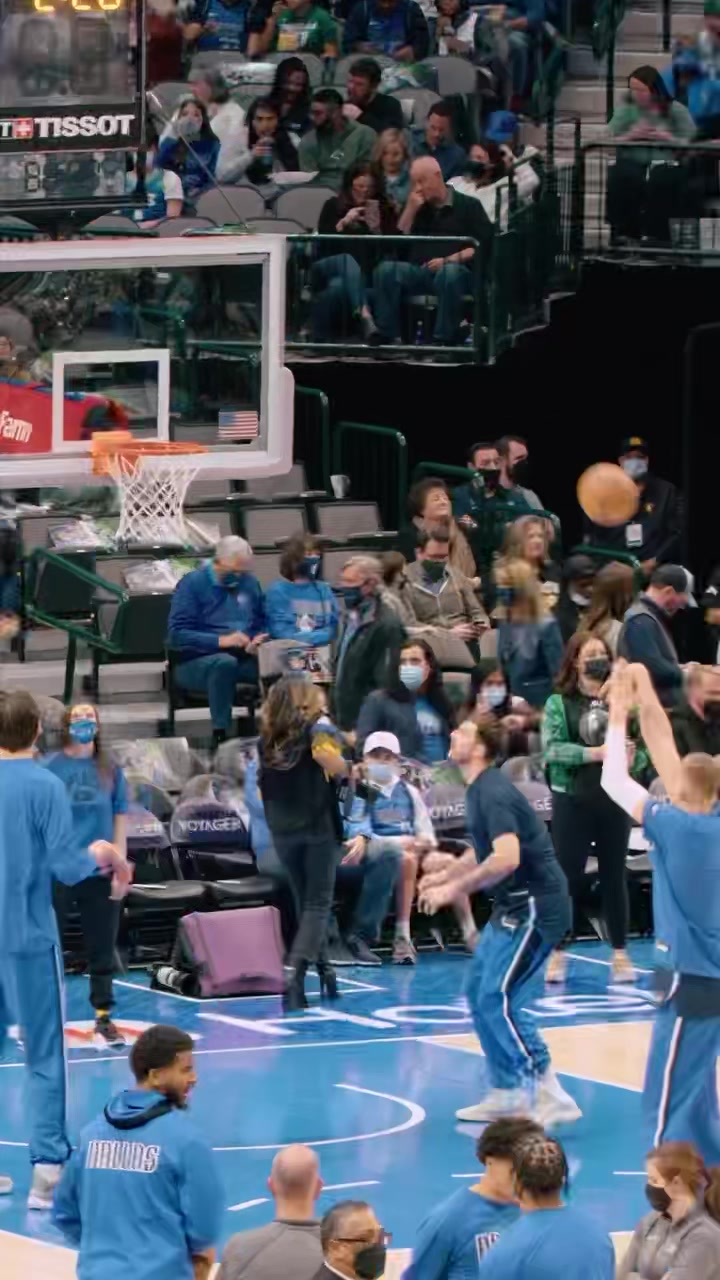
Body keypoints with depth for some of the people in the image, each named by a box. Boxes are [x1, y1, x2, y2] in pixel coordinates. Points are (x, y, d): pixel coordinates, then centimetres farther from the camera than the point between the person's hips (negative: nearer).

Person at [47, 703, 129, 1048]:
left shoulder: (111, 770, 6)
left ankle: (103, 1018, 15)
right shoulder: (50, 767, -2)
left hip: (101, 873, 2)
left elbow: (120, 821, 8)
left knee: (102, 950, 7)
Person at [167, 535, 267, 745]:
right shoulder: (193, 583, -2)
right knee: (225, 662, -40)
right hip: (197, 661, -4)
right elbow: (177, 634, -11)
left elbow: (263, 625, 23)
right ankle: (220, 734, -38)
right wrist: (221, 641, -21)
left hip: (244, 659, 4)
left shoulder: (250, 583, 15)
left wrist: (259, 641, -2)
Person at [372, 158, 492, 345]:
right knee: (386, 270, -24)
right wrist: (410, 210, 3)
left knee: (448, 272, -40)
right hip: (419, 272, 4)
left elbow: (484, 245, -4)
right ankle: (385, 337, -27)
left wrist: (449, 260, -16)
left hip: (457, 269, -4)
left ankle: (445, 340, -37)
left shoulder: (468, 205, 8)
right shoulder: (417, 208, 22)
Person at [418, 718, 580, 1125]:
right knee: (480, 995, 12)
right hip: (514, 908, 10)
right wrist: (451, 869, 23)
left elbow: (506, 858, -31)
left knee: (499, 999, -13)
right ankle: (506, 1094, 19)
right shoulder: (481, 790, 12)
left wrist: (455, 888, -26)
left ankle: (551, 1097, -12)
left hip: (535, 906, -10)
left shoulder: (494, 794, -19)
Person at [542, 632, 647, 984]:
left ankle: (620, 954, 14)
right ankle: (558, 953, 9)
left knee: (614, 876, 7)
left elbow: (643, 749, 4)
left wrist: (632, 760, -19)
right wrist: (595, 753, -23)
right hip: (573, 800, -2)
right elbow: (551, 748, -13)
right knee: (567, 876, 2)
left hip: (614, 799, 2)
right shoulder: (559, 703, -1)